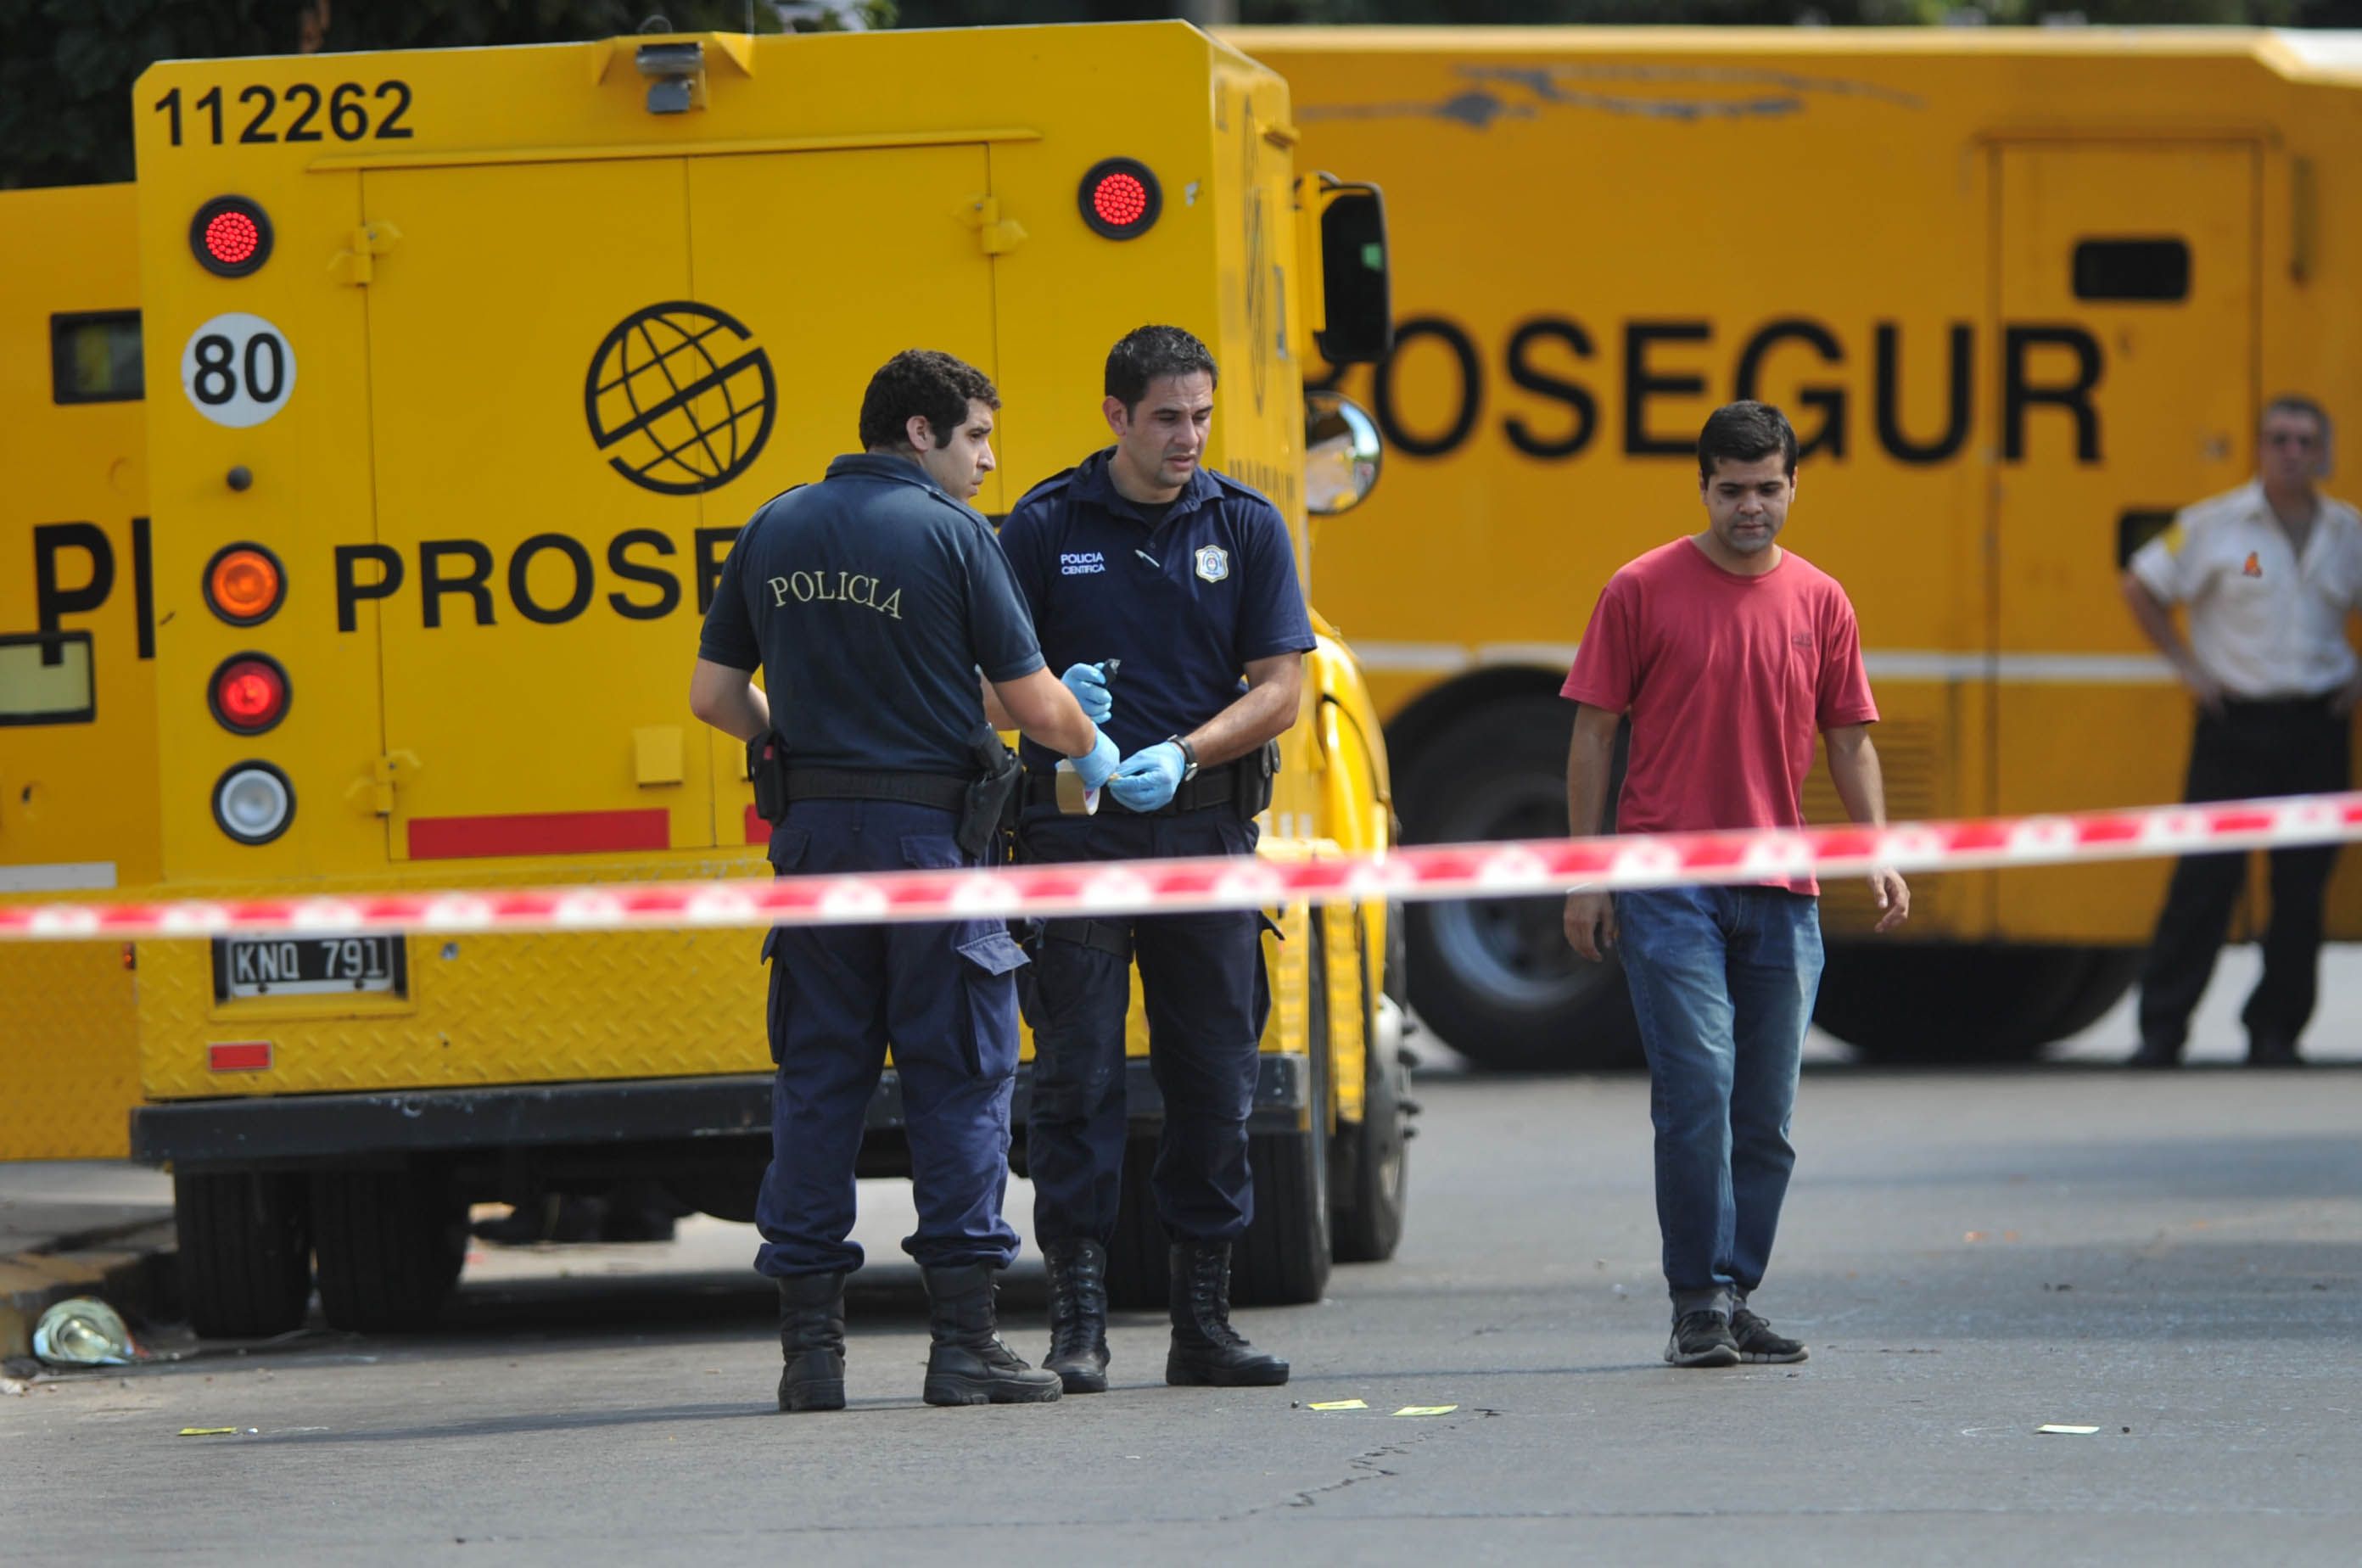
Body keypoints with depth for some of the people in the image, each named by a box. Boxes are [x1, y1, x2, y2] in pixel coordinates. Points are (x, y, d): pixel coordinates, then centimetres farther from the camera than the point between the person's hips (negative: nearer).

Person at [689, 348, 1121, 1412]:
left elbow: (714, 695, 11)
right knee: (960, 1079, 1)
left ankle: (810, 1344, 6)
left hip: (813, 833, 5)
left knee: (817, 1079, 8)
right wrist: (1093, 754, 13)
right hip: (930, 832, -5)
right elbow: (1035, 705, -8)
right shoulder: (950, 535, -8)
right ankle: (964, 1341, -2)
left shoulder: (776, 530, 8)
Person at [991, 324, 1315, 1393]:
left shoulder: (1246, 529, 5)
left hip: (1206, 830, 2)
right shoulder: (1044, 529, 1)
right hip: (1077, 833, -2)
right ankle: (1077, 1321, -2)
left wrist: (1182, 754, -13)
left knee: (1214, 1080, 5)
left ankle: (1203, 1323, 12)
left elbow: (1280, 690, 1)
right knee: (1076, 1075, -4)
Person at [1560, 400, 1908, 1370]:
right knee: (1697, 1088, -13)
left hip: (1782, 893, 4)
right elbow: (1594, 735, 2)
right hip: (1668, 883, -4)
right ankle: (1698, 1304, -9)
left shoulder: (1820, 602, 10)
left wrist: (1878, 855, 0)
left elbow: (1849, 740, 14)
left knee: (1766, 1117, 6)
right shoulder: (1642, 591, 1)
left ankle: (1735, 1300, 15)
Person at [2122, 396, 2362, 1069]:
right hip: (2236, 727, -3)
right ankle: (2161, 1029, -1)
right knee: (2206, 876, -6)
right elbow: (2141, 587, 4)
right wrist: (2188, 665, 1)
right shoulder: (2214, 527, -3)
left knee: (2303, 885, 3)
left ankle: (2275, 1030, 12)